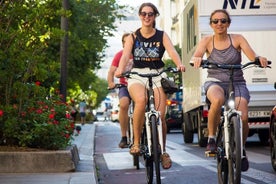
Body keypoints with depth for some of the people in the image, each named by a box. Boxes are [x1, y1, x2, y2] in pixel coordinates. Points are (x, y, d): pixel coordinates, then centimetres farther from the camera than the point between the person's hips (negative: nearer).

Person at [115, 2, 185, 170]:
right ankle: (136, 142, -21)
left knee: (160, 115, -11)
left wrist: (179, 64, -33)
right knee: (141, 100, -34)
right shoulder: (133, 37, 7)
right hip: (137, 75, -1)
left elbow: (172, 50, -11)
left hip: (157, 75, 1)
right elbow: (125, 55, -9)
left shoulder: (162, 36, 7)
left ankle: (163, 151, 10)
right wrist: (120, 69, -31)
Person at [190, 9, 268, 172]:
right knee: (218, 100, -38)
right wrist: (197, 59, -40)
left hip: (237, 83, 1)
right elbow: (197, 55, -15)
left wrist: (259, 59, -36)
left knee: (243, 117, -22)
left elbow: (252, 56, -12)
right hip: (215, 82, -1)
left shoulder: (237, 39, 2)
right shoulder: (207, 41, 3)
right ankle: (211, 138, -18)